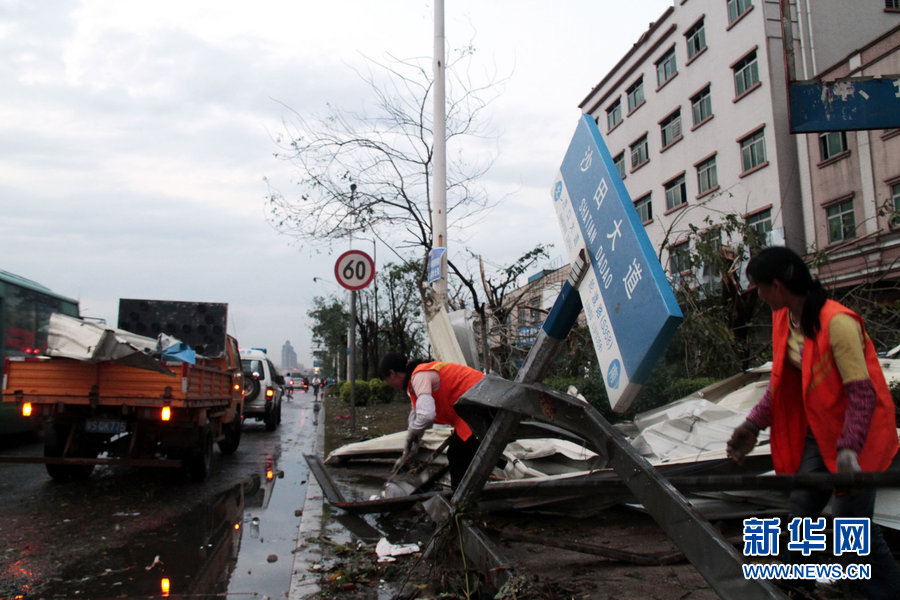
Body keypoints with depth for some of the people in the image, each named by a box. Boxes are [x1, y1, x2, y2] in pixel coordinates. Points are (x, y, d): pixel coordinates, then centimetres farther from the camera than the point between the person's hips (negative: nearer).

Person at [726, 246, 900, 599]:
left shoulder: (837, 323, -24)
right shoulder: (783, 319, 1)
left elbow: (862, 392, -23)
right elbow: (781, 381, 8)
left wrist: (849, 448, -30)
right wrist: (754, 424, 1)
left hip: (855, 434, -8)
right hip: (818, 433, 8)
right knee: (799, 516, 11)